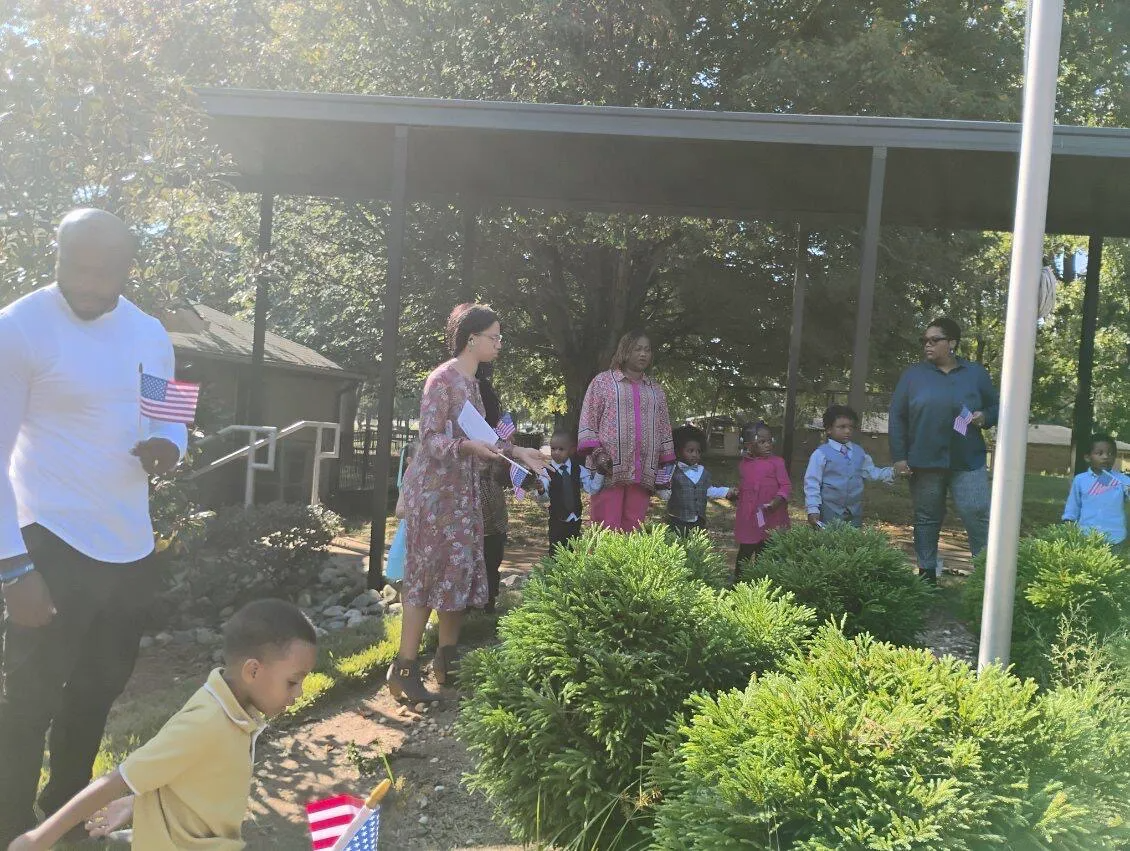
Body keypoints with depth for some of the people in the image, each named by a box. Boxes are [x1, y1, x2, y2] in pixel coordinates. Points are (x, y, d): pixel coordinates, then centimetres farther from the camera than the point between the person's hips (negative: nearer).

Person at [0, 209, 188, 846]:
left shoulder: (150, 335, 6)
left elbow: (171, 418, 17)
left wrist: (169, 447, -9)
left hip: (131, 546, 7)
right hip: (54, 545, -6)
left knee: (100, 688, 19)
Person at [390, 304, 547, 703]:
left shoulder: (472, 383, 14)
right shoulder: (443, 379, -13)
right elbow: (430, 439, -17)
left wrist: (516, 452, 13)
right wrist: (468, 445, -32)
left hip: (462, 490, 9)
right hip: (434, 489, -9)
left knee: (461, 572, 10)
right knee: (429, 575, -7)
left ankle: (447, 659, 20)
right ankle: (404, 668, -1)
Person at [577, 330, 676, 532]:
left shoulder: (656, 391, 22)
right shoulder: (603, 381, 10)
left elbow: (664, 430, 21)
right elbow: (588, 420, 3)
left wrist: (666, 466, 14)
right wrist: (596, 452, -11)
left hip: (643, 473, 4)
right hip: (609, 469, -3)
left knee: (633, 531, 0)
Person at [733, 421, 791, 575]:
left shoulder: (776, 462, -6)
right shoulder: (743, 464, 8)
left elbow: (786, 485, -9)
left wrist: (778, 499, -25)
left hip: (771, 519, -3)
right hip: (748, 519, 3)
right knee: (745, 553, 11)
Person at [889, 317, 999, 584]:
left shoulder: (975, 373, 6)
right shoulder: (913, 374, 4)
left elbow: (996, 407, 14)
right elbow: (897, 417, 3)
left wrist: (984, 417, -10)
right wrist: (899, 456, -4)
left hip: (968, 462, -1)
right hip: (924, 462, 1)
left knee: (978, 516, -9)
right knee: (927, 520, 9)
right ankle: (927, 574, 20)